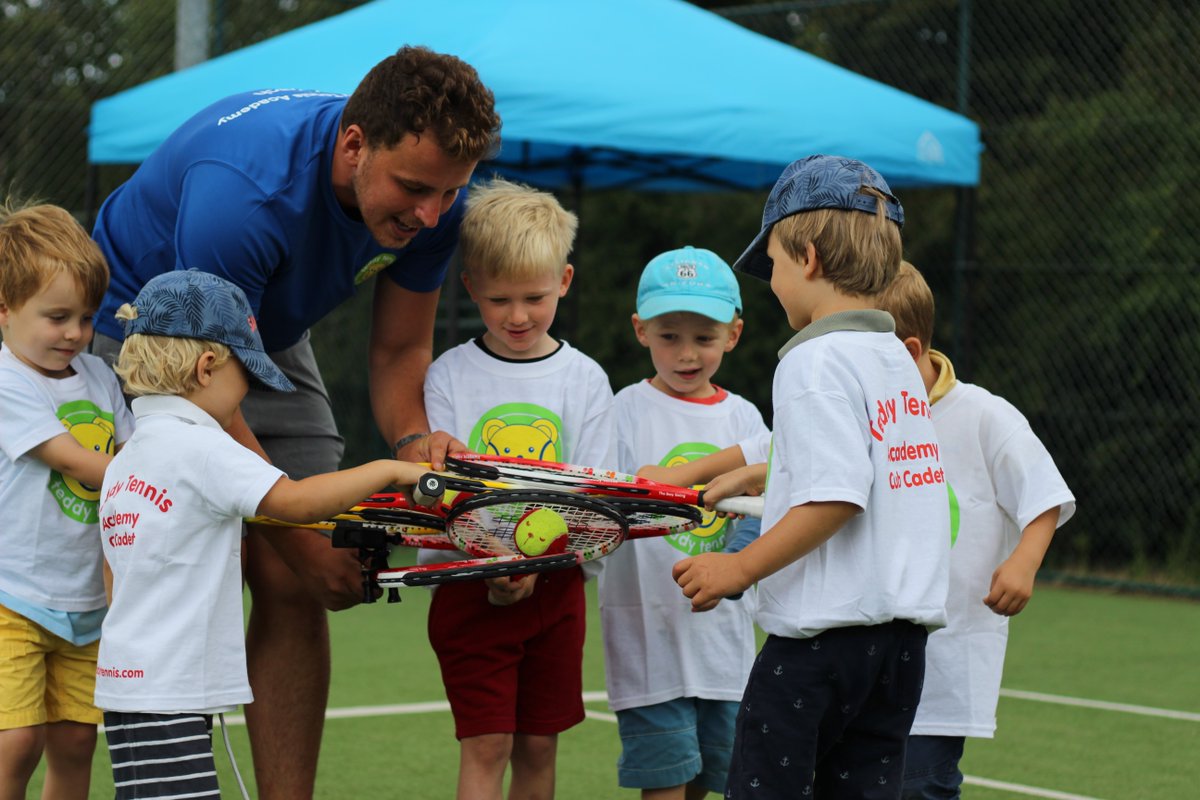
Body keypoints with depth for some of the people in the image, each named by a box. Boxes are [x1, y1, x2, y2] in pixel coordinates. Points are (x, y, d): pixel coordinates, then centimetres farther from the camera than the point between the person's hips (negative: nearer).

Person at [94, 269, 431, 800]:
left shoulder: (123, 462, 16)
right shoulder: (199, 447, -13)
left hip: (127, 678, 10)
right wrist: (388, 471, -11)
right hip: (166, 695, -9)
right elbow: (294, 500, -22)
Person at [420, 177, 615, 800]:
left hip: (555, 586, 2)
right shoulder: (450, 376, 0)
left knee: (538, 746, 8)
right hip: (470, 588, -2)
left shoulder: (585, 379, 3)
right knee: (485, 746, -6)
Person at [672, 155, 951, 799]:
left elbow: (836, 498, -21)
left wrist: (741, 568, -14)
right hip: (903, 630, 8)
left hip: (824, 630, -8)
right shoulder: (896, 358, 12)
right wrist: (750, 477, 30)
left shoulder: (815, 360, -14)